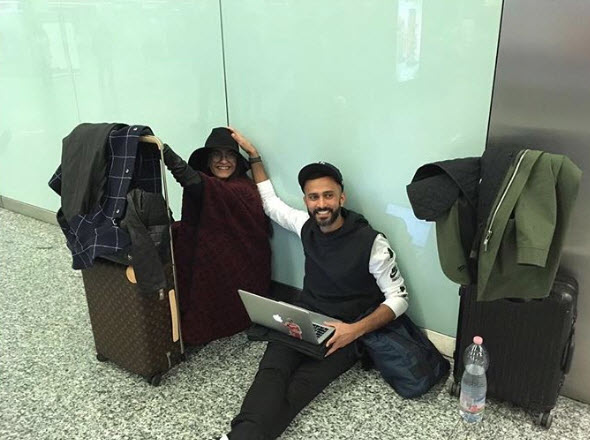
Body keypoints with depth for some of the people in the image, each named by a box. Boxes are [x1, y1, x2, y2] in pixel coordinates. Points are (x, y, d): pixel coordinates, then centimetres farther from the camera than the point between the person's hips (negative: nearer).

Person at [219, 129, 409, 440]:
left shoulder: (371, 241, -12)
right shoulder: (306, 225, 3)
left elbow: (398, 298, -9)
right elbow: (270, 203, 21)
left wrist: (356, 330, -25)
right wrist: (254, 155, 19)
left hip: (343, 332, -3)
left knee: (298, 386, -30)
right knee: (271, 372, -28)